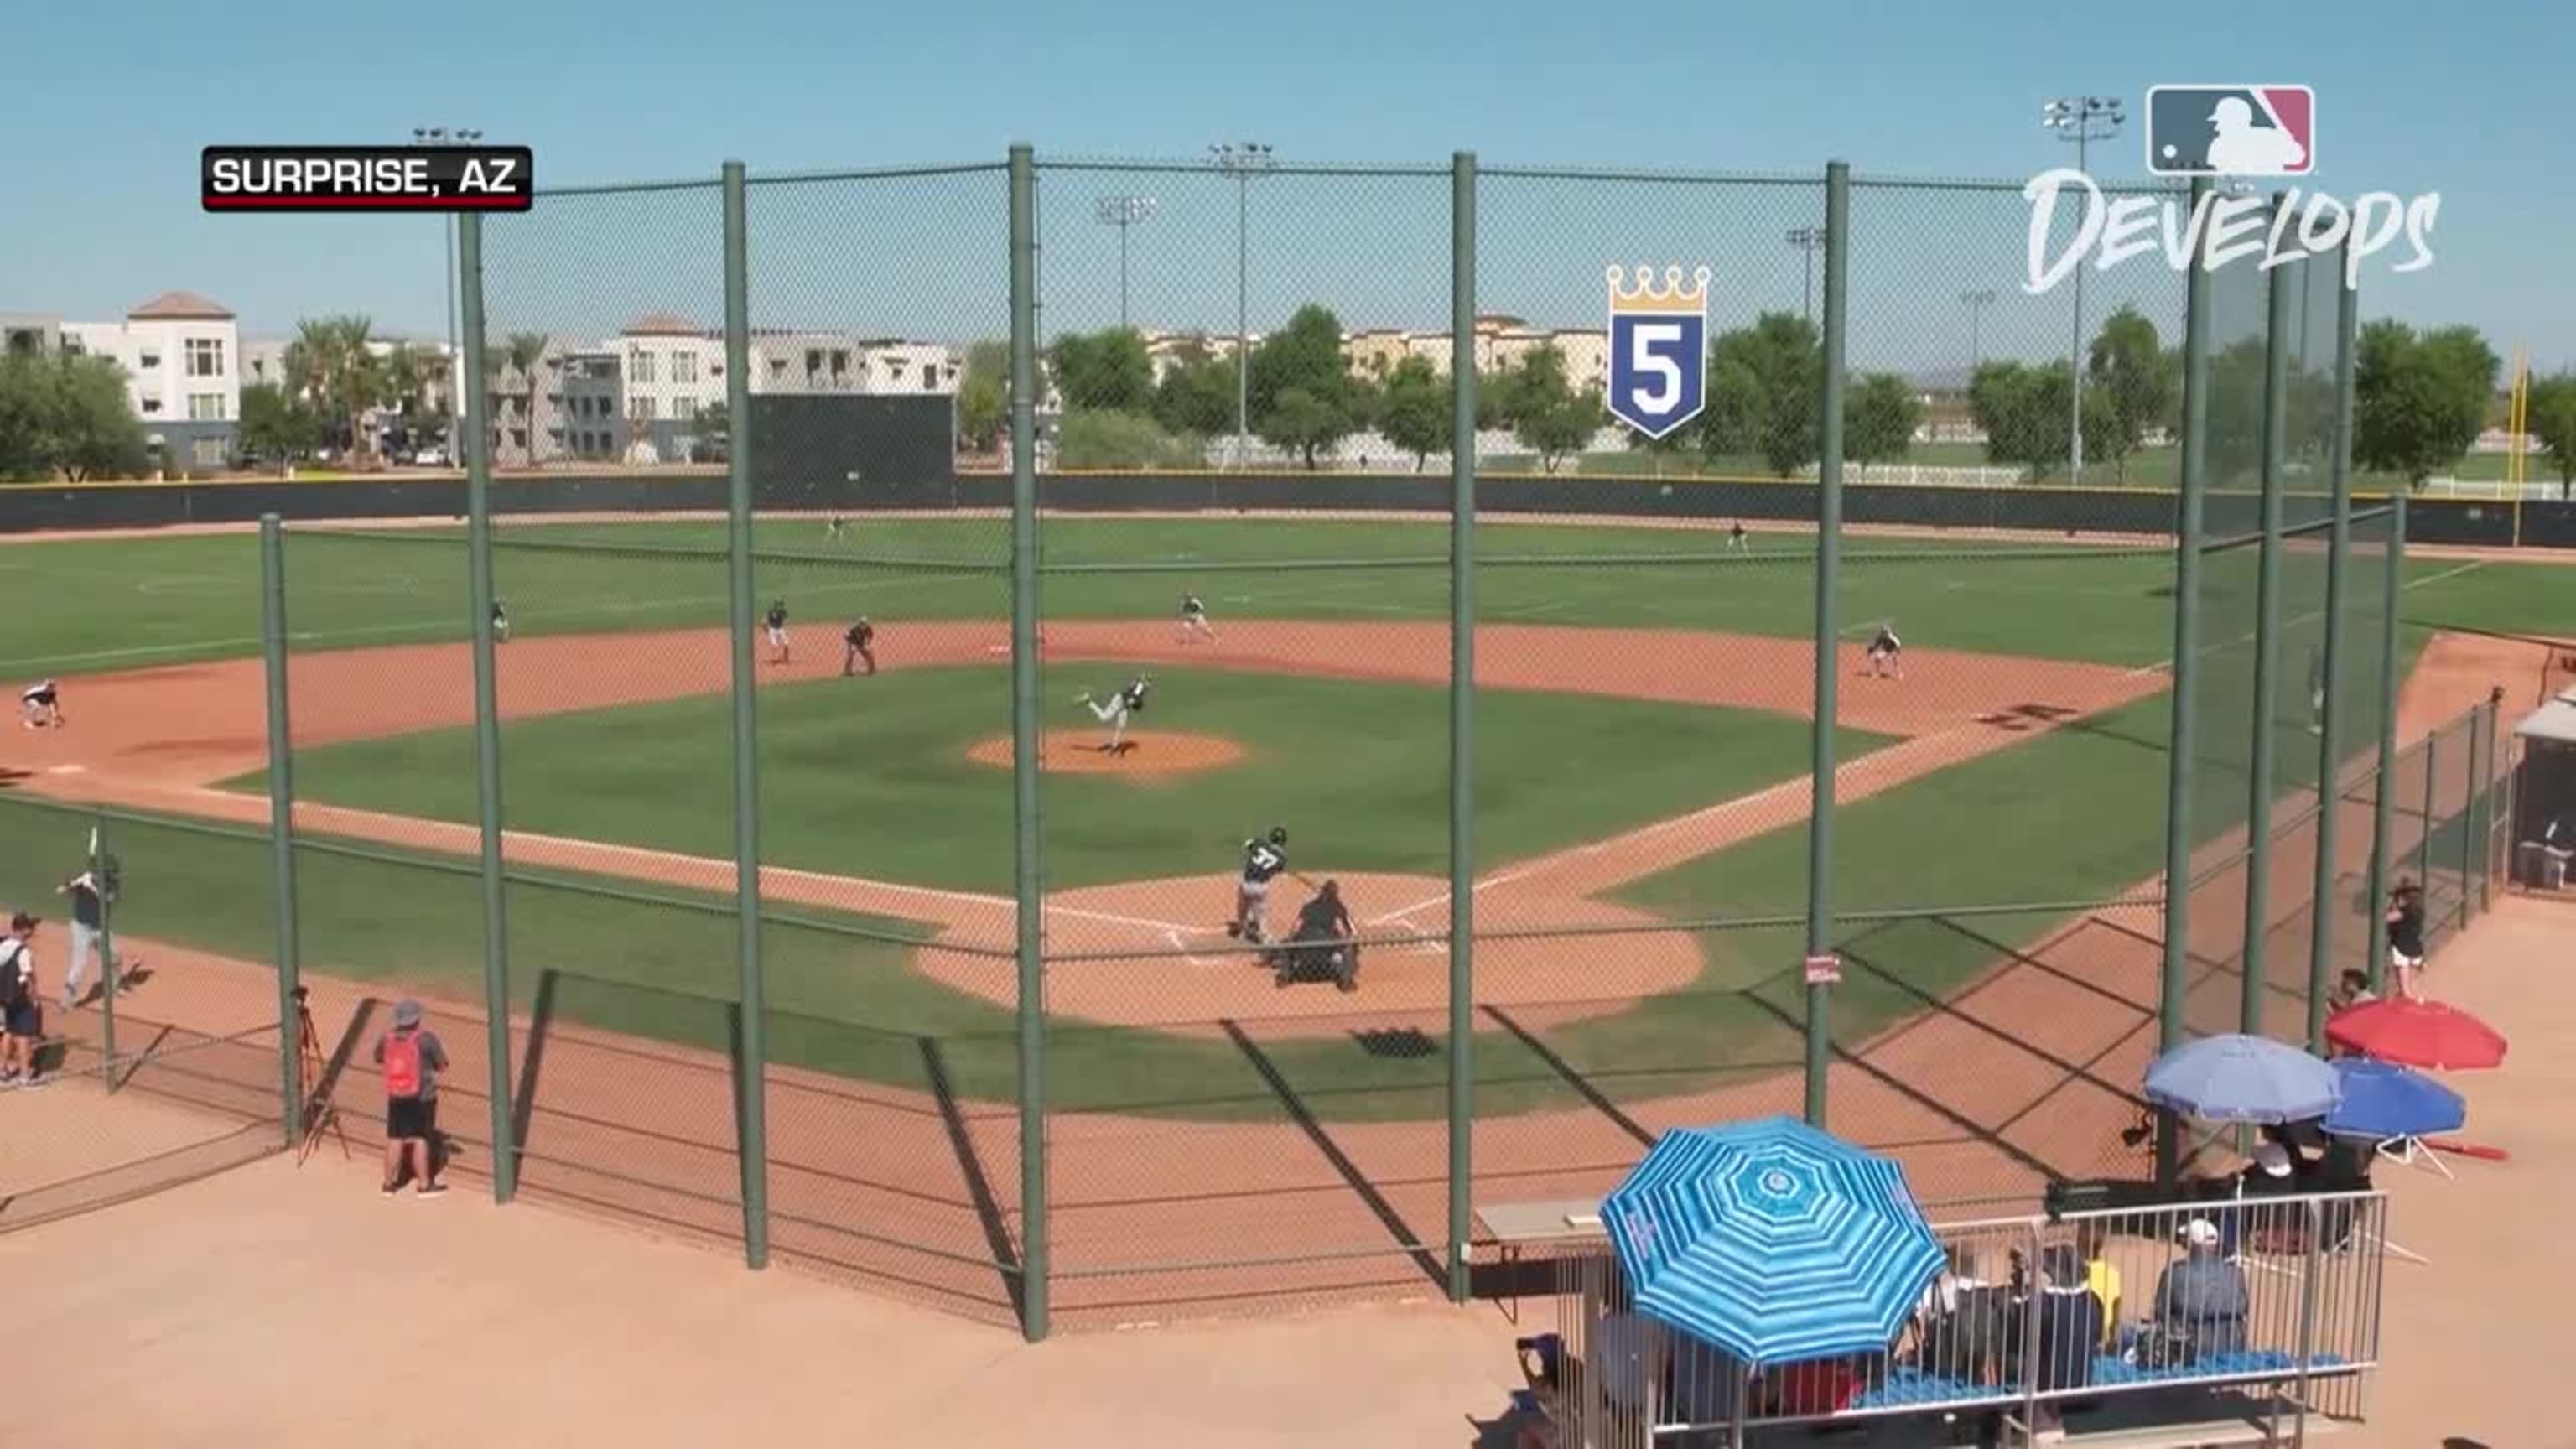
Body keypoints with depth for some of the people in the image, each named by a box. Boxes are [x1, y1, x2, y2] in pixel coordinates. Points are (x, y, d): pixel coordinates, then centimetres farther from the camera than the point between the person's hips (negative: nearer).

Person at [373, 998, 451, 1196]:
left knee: (394, 1139, 12)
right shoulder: (426, 1038, -14)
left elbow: (378, 1059, 20)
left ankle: (389, 1183, 21)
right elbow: (442, 1065, -7)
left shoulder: (386, 1039, 0)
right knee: (420, 1139, 2)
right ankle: (424, 1184, 6)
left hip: (395, 1097, 4)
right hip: (421, 1097, -4)